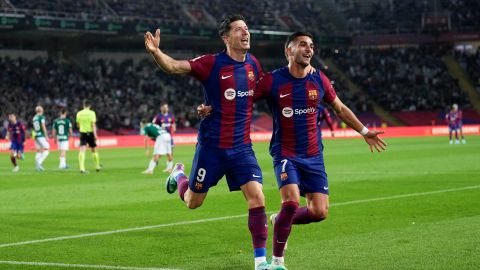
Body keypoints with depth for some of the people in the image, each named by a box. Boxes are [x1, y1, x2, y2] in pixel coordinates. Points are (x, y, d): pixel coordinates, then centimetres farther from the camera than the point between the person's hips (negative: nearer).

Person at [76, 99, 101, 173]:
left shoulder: (79, 113, 3)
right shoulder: (92, 113, -8)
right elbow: (93, 124, -14)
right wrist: (95, 134, -14)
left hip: (82, 133, 2)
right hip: (90, 133, -2)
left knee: (82, 150, -7)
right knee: (94, 150, 14)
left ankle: (82, 168, -22)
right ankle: (97, 166, 28)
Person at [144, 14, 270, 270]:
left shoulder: (253, 64, 3)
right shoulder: (212, 63, -13)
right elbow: (174, 66, -24)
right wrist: (156, 52, -41)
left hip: (242, 148, 3)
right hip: (212, 146, -3)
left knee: (257, 198, -11)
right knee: (193, 202, 12)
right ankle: (178, 175, 48)